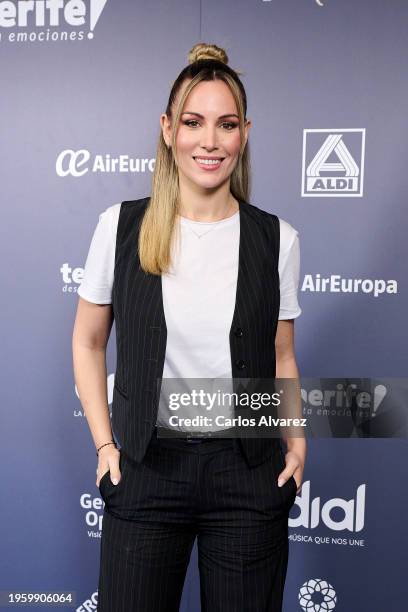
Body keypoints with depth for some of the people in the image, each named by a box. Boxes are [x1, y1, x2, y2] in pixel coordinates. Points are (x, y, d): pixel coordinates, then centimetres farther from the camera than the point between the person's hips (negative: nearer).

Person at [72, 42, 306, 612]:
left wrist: (296, 437, -5)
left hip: (250, 471, 1)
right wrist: (105, 444, -1)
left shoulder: (276, 239, -3)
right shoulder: (121, 225, -5)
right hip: (145, 466, 0)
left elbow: (281, 356, 8)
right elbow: (87, 342, 4)